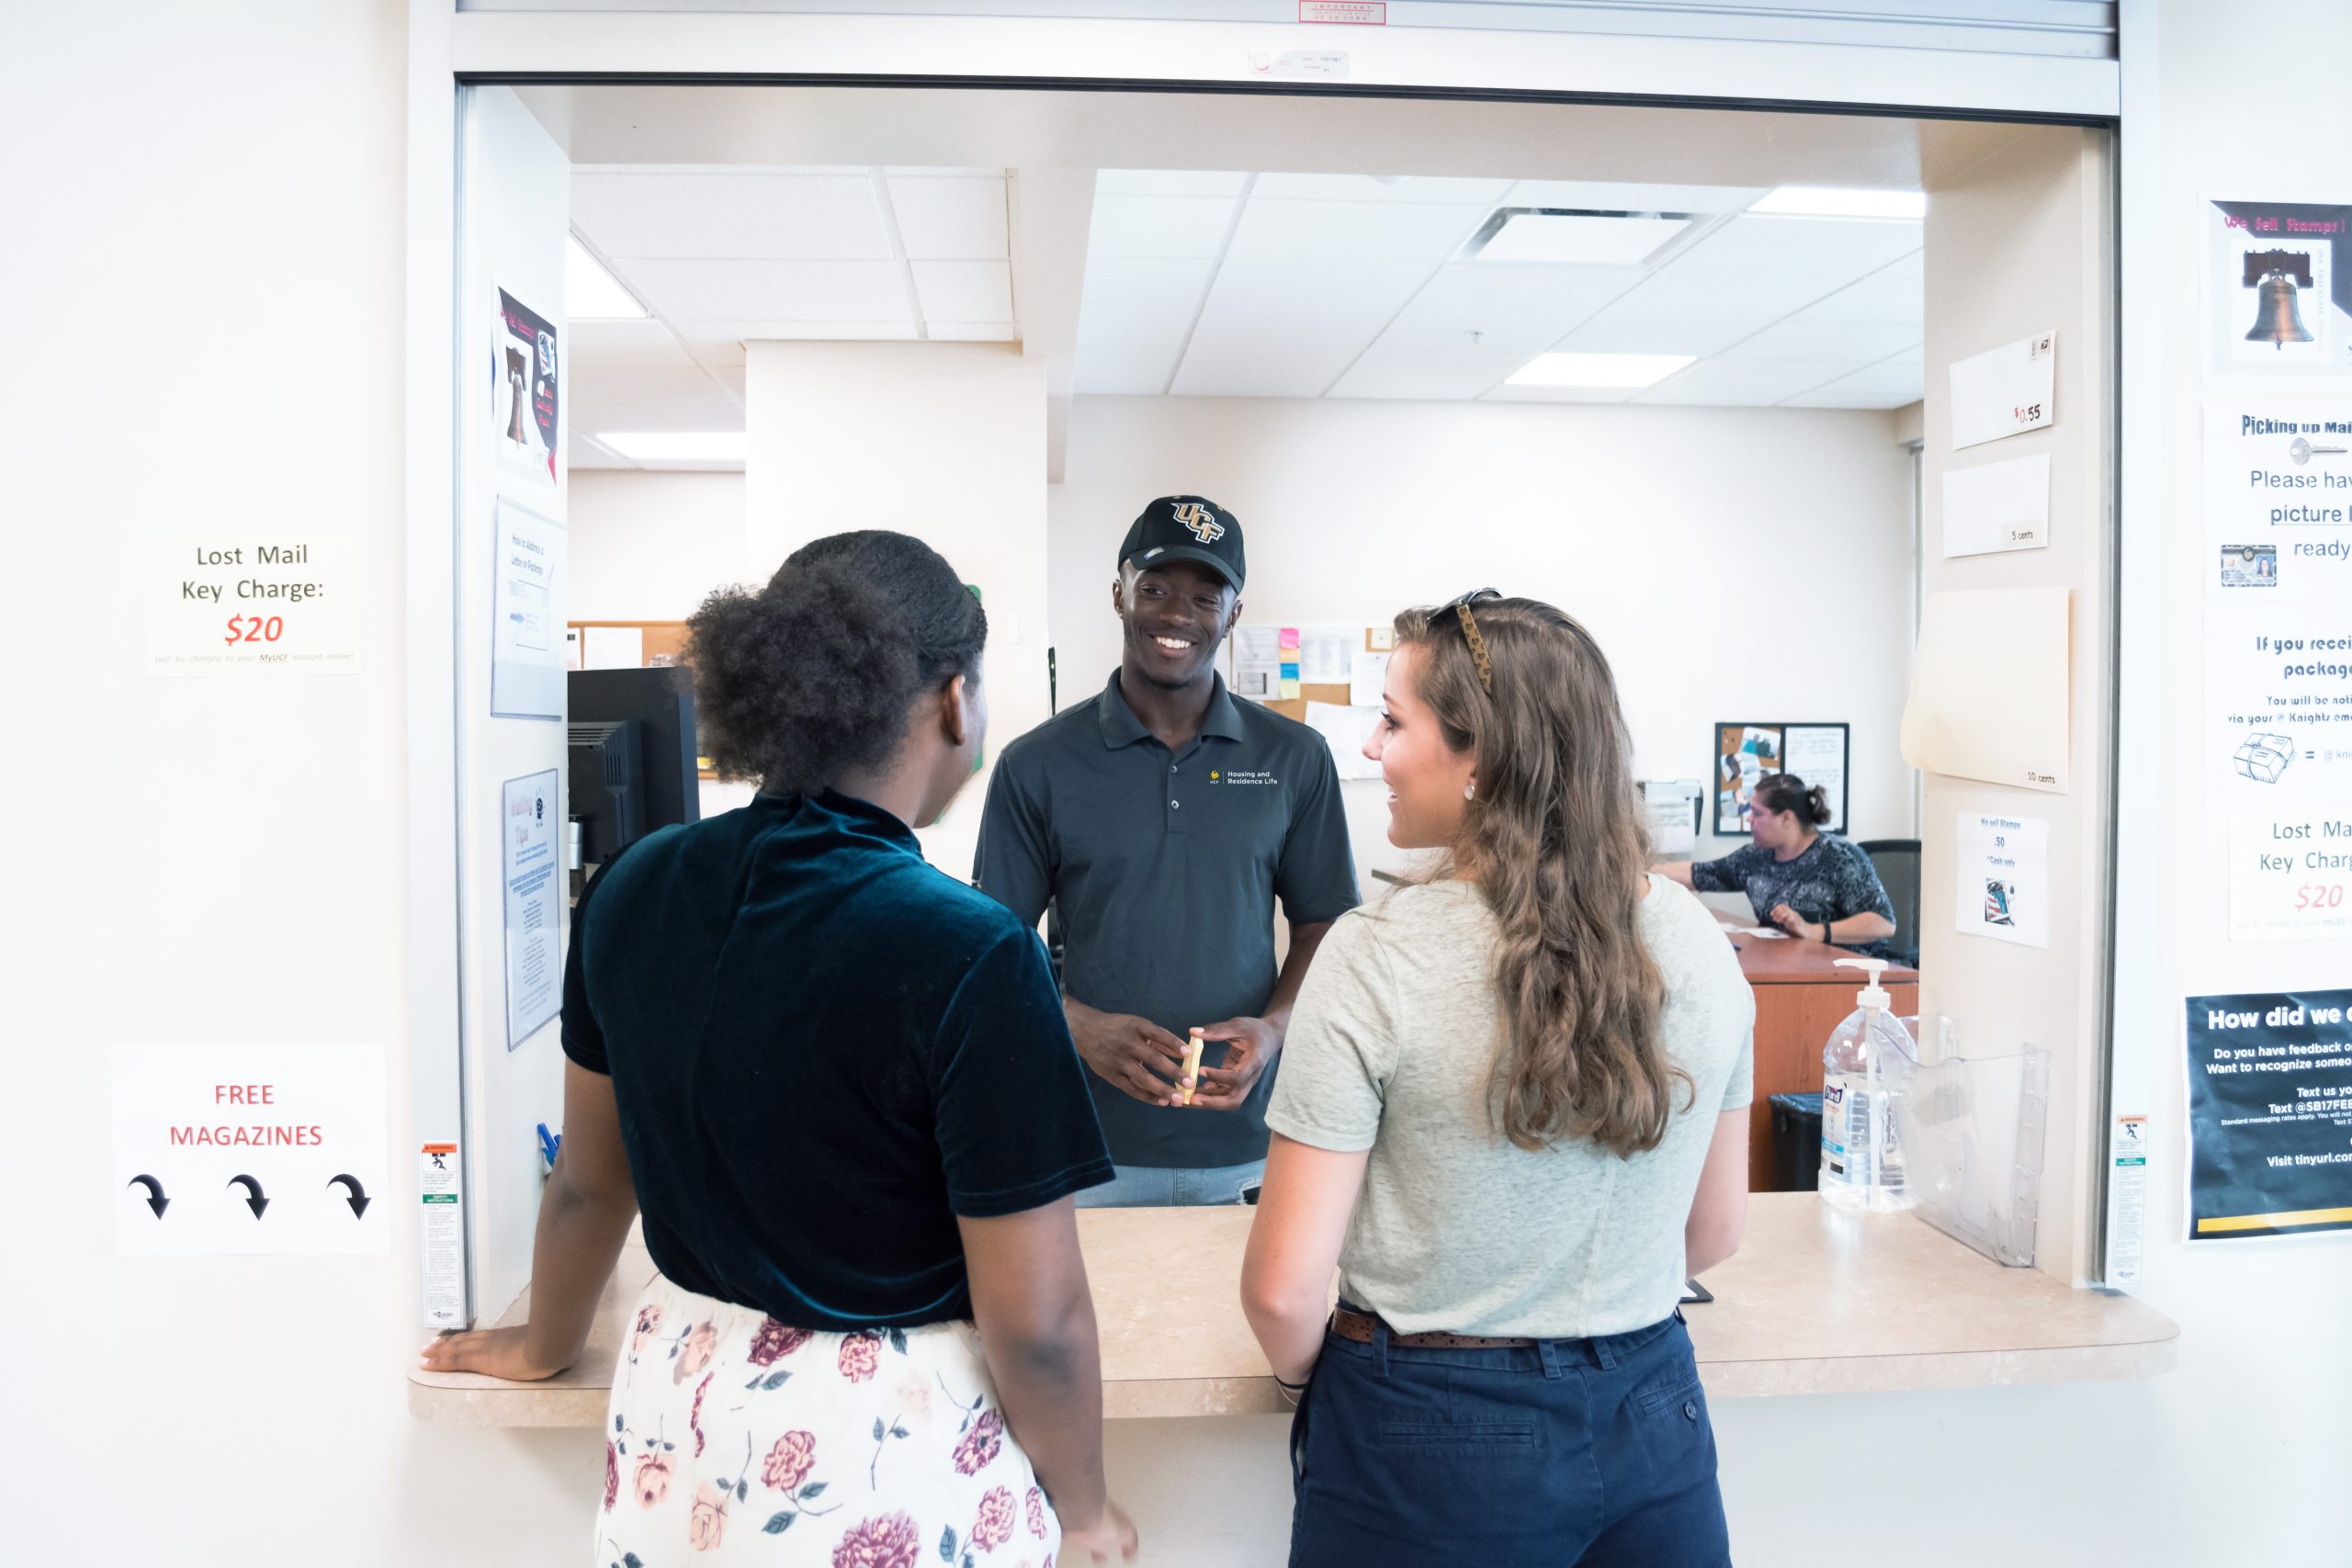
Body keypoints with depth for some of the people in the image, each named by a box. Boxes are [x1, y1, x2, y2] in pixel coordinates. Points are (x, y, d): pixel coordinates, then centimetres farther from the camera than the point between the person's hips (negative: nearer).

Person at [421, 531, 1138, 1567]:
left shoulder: (631, 890, -7)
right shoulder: (967, 955, -24)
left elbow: (589, 1180, 6)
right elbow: (1034, 1322, -19)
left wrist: (546, 1345, 24)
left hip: (682, 1412, 5)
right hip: (890, 1449, -5)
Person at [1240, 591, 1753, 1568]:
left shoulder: (1376, 959, -20)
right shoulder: (1694, 940, -5)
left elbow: (1283, 1291, -17)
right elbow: (1716, 1234, 7)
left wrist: (1307, 1377, 4)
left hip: (1435, 1444, -4)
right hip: (1653, 1419, 4)